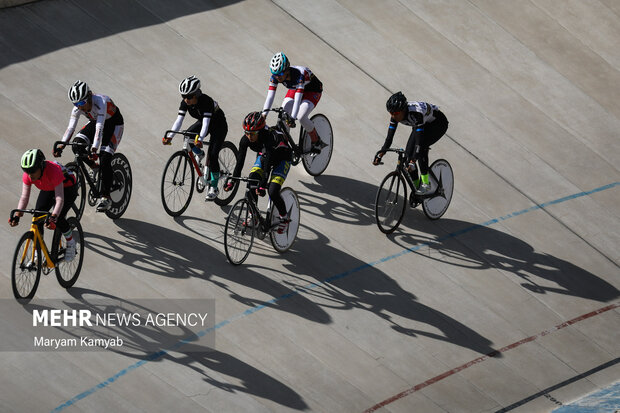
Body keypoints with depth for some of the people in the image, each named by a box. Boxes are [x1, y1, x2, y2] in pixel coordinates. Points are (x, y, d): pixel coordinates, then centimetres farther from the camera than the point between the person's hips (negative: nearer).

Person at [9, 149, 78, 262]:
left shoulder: (53, 171, -41)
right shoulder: (27, 175, -25)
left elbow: (60, 199, -43)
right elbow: (24, 197, -21)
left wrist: (53, 217, -56)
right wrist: (17, 216, -35)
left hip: (67, 188, -5)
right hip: (48, 189, 5)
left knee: (59, 218, -23)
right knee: (37, 217, -10)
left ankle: (71, 243, 5)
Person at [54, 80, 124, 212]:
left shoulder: (100, 102, -37)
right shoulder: (78, 108, -19)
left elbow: (100, 127, -43)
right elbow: (71, 127, -18)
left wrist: (94, 149, -51)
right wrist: (61, 146, -30)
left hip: (114, 123, -6)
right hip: (95, 122, 6)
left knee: (105, 159, -20)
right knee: (77, 145, -20)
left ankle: (105, 197, -13)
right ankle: (94, 168, 4)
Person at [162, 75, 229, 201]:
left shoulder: (206, 101, -37)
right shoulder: (185, 103, -20)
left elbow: (206, 123, -45)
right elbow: (179, 120, -24)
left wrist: (200, 139, -59)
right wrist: (169, 136, -37)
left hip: (219, 126, -6)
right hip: (202, 122, 6)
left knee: (212, 156, -17)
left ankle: (213, 188, -6)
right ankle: (199, 154, 9)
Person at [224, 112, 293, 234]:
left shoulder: (269, 138, -40)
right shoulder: (245, 140, -24)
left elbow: (267, 165, -45)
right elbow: (240, 162, -20)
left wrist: (262, 186, -52)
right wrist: (232, 180, -30)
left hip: (282, 158, -5)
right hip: (263, 155, 5)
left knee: (272, 192, -20)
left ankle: (284, 219, 4)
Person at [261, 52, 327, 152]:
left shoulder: (299, 75, -41)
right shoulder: (275, 76, -25)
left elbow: (297, 99, -46)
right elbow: (270, 96, -28)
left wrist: (293, 118, -54)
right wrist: (264, 114, -41)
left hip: (313, 91, -6)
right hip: (294, 89, 6)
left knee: (301, 117, -25)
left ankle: (316, 142, -3)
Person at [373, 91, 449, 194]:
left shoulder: (416, 113, -41)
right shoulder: (395, 115, -22)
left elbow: (419, 139, -45)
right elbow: (389, 137, -18)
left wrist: (412, 162, -52)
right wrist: (380, 155, -28)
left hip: (438, 123, -7)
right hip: (424, 124, 7)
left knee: (421, 146, -30)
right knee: (409, 152, -9)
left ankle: (425, 183, -19)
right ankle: (416, 186, 3)